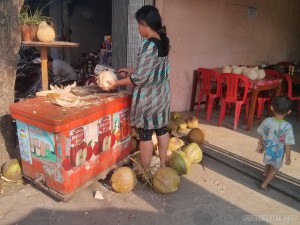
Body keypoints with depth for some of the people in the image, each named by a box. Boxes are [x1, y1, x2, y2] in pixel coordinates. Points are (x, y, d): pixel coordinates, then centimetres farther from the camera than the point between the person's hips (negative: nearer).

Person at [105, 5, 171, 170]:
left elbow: (139, 78, -22)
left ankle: (146, 172, 19)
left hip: (148, 97, -9)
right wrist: (131, 70, 16)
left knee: (145, 135, 4)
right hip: (162, 93, 9)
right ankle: (163, 165, 33)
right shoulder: (164, 41, 5)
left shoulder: (149, 45, -22)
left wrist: (117, 83, -10)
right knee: (161, 129, 18)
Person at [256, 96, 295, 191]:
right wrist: (288, 157, -8)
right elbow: (287, 144, -22)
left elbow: (261, 135, -3)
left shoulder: (267, 121, -17)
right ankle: (264, 184, 24)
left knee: (269, 163, 35)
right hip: (278, 153, -4)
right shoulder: (287, 126, -28)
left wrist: (260, 145, 14)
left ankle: (266, 173, 60)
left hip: (267, 149, 4)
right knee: (274, 169, 22)